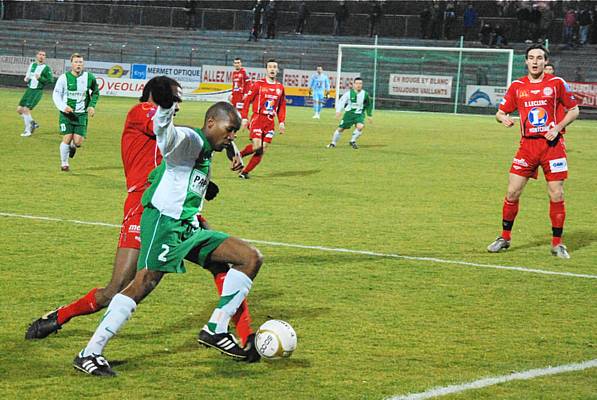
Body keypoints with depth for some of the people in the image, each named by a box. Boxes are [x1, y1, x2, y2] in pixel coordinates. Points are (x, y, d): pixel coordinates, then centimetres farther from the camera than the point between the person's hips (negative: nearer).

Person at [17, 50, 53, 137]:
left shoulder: (46, 68, -6)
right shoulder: (32, 65, 12)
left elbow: (51, 80, -12)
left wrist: (40, 78, -21)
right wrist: (26, 79, 4)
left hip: (38, 91, -7)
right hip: (29, 89, 7)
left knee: (26, 109, -17)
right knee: (19, 109, 4)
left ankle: (28, 130, -2)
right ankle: (32, 123, 23)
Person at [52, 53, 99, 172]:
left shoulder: (89, 77, 0)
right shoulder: (64, 77, -6)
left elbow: (95, 92, 17)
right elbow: (56, 95, -2)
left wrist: (92, 105, 3)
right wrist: (63, 106, -19)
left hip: (81, 114, 1)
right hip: (66, 113, -1)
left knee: (78, 142, -7)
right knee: (67, 138, -10)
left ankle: (73, 147, 33)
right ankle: (64, 163, 11)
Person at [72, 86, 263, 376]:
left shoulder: (205, 151, 21)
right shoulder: (189, 140, -8)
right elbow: (166, 134, -33)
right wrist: (165, 108, -53)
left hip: (188, 229, 10)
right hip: (164, 221, -10)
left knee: (251, 258, 3)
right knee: (144, 283, -23)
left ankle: (215, 330, 3)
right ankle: (89, 354, -18)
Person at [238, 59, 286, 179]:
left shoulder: (280, 87, 10)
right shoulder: (258, 84, -4)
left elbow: (282, 106, 17)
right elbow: (247, 100, -1)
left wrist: (281, 122, 9)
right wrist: (244, 118, -7)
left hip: (270, 121, 5)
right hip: (257, 118, -5)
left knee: (262, 150, 0)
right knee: (256, 146, -18)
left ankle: (245, 172, 9)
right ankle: (239, 155, 10)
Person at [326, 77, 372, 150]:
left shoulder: (365, 94, -4)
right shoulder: (349, 93, -10)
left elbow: (369, 105, 11)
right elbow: (341, 102, -10)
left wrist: (369, 115, 13)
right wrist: (338, 111, -25)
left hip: (359, 114, 1)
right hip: (349, 113, -1)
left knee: (360, 126, -25)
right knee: (340, 128, -1)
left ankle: (352, 141, -2)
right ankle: (333, 143, 21)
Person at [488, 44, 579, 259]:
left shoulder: (557, 83, 0)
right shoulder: (517, 86, 6)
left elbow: (574, 110, 7)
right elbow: (500, 112, 11)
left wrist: (558, 127, -8)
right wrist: (503, 118, -13)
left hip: (552, 144, -2)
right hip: (527, 145, 2)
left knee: (556, 195, -4)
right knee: (512, 192, -1)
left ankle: (557, 243, 8)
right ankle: (505, 237, 14)